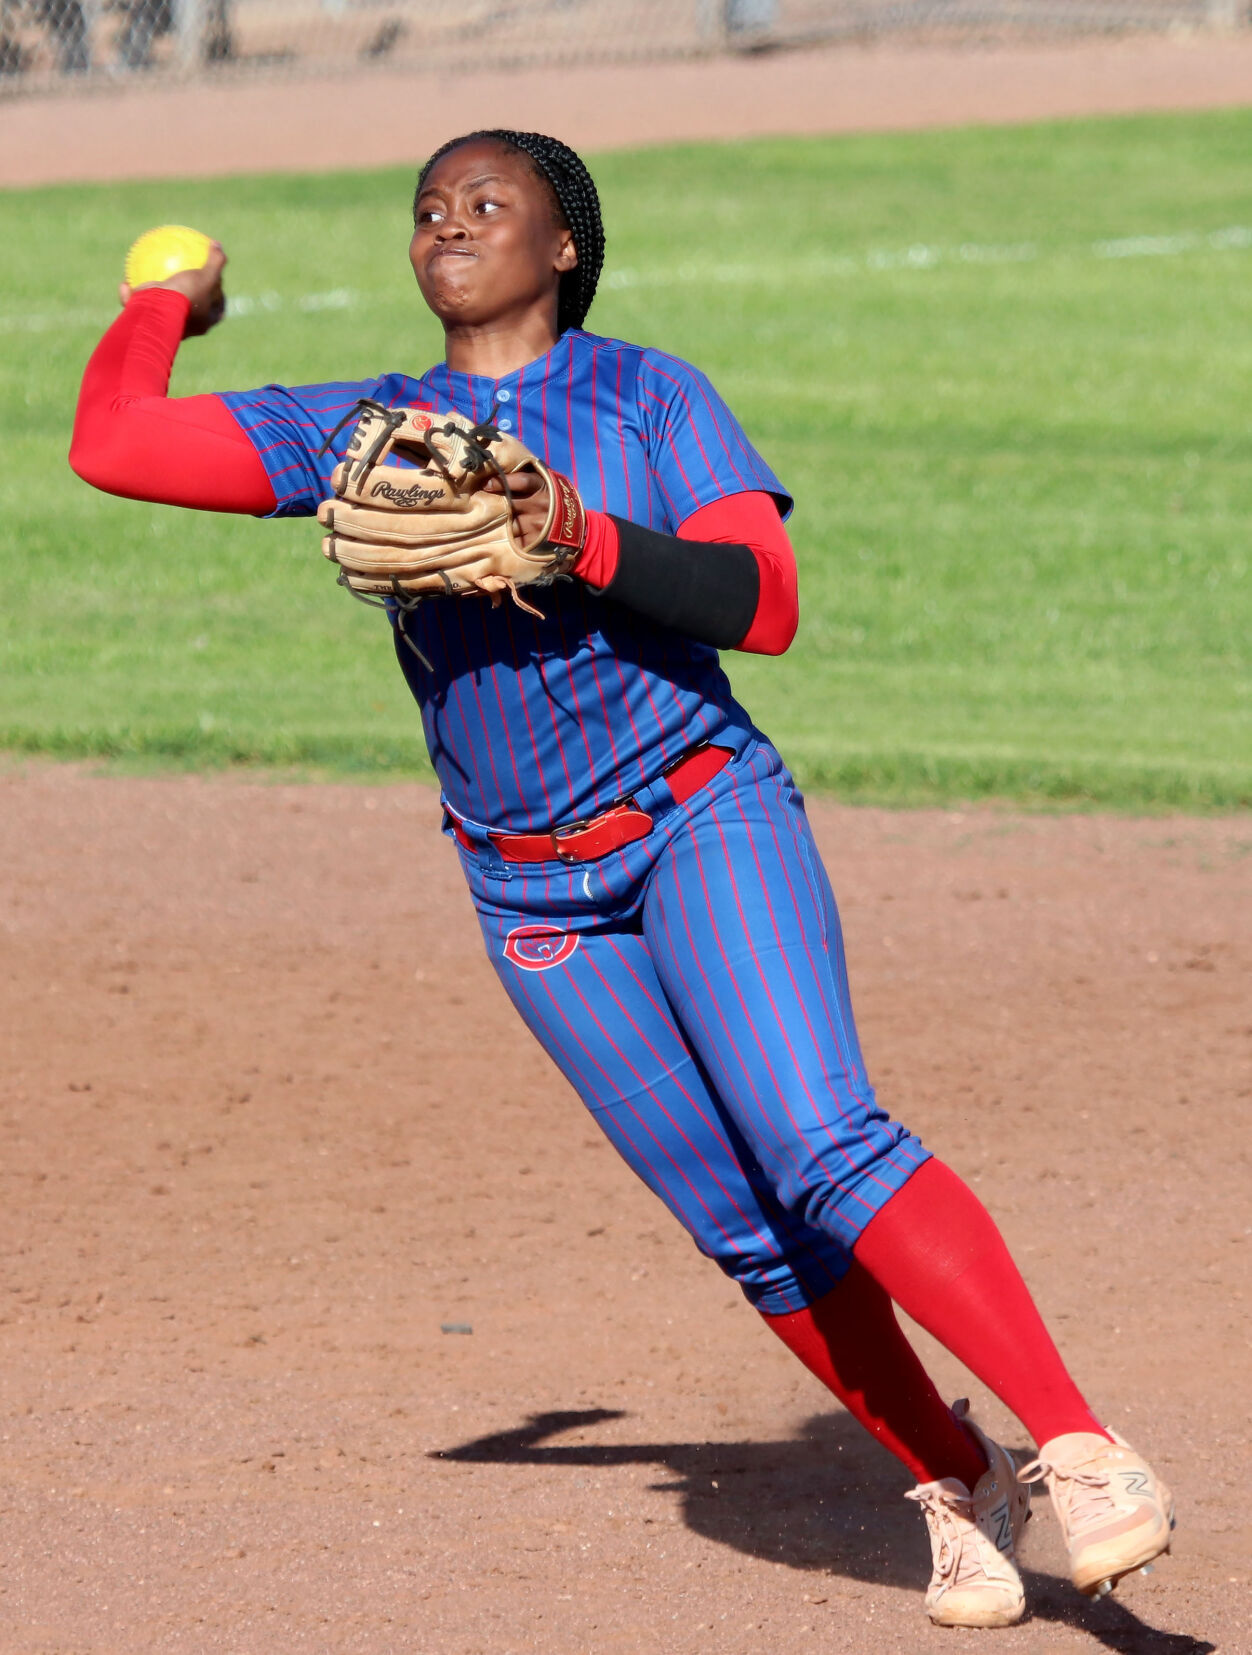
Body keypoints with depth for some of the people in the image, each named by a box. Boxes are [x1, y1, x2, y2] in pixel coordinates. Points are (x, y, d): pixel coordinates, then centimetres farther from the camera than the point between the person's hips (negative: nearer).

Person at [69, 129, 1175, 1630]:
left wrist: (585, 543, -24)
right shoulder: (358, 429, 9)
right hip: (533, 896, 3)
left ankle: (1081, 1453, -25)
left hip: (707, 824, -3)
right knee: (746, 1229, 1)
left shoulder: (652, 398, 1)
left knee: (821, 1150, -23)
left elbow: (763, 604, -12)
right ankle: (957, 1488, 16)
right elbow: (111, 444, 3)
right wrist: (166, 305, 18)